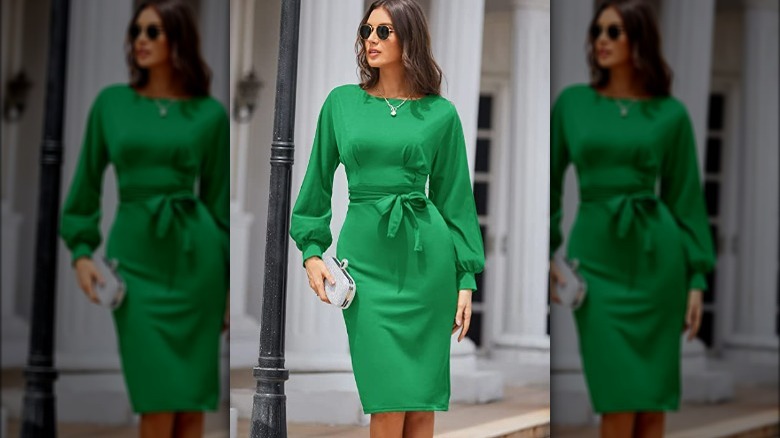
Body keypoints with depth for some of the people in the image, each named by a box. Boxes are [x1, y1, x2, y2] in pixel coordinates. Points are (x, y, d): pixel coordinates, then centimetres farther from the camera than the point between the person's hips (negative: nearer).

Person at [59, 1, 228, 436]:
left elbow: (218, 199, 6)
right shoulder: (111, 103, 5)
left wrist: (232, 285, 5)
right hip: (136, 257, 0)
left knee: (191, 401, 2)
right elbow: (87, 183, 10)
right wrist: (81, 252, 0)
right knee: (158, 401, -5)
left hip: (195, 257, 0)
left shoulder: (210, 114, 3)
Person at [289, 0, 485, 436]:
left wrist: (467, 279, 2)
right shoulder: (342, 102, 7)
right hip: (365, 257, 0)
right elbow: (319, 182, 13)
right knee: (389, 402, -5)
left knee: (421, 402, 2)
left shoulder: (440, 113, 4)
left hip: (426, 257, 0)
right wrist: (311, 251, 3)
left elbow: (455, 196, 6)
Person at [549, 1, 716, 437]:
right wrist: (544, 253, 0)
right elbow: (550, 182, 9)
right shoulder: (572, 102, 5)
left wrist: (697, 279, 0)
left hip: (656, 256, 0)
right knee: (619, 400, -4)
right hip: (596, 257, 0)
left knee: (652, 399, 3)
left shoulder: (671, 114, 2)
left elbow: (686, 198, 4)